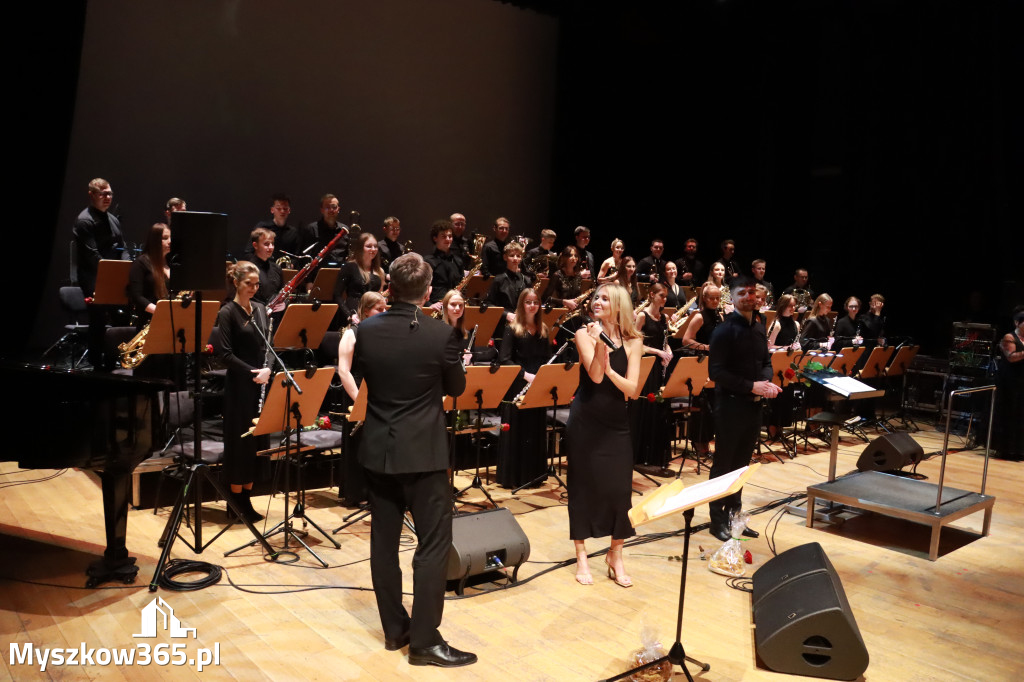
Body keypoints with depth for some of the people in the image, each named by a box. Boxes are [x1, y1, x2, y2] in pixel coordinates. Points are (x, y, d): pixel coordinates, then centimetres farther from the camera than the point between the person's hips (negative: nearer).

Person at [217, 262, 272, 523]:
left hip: (261, 383, 6)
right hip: (239, 384, -6)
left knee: (258, 439, 9)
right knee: (239, 440, 1)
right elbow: (226, 354, -13)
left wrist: (267, 369, -8)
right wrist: (252, 373, -20)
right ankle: (236, 499, 13)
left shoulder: (260, 308, 10)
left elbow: (267, 344, 10)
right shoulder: (227, 313, -8)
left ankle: (246, 497, 19)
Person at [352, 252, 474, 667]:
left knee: (383, 539, 13)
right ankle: (423, 640, 6)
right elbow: (456, 388, 0)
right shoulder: (441, 334, -15)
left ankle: (394, 629, 24)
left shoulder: (367, 330, -3)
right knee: (433, 544, 3)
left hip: (377, 449, 5)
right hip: (423, 452, -5)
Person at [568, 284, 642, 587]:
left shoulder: (633, 341, -1)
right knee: (583, 486, 5)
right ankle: (581, 557, 20)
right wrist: (599, 344, -32)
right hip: (585, 422, -2)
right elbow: (595, 377, -19)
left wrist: (609, 368, -27)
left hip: (617, 423, 2)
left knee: (619, 488, 4)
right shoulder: (584, 334, -7)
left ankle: (615, 556, 23)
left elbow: (631, 388, -11)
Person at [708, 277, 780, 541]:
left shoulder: (759, 329, 11)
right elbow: (716, 372, -18)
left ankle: (734, 514, 26)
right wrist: (751, 386, -21)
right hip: (730, 405, -7)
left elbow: (766, 363, 19)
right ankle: (718, 520, 12)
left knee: (741, 463, 14)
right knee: (723, 464, 2)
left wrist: (766, 381, -3)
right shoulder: (724, 330, -12)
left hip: (753, 406, 7)